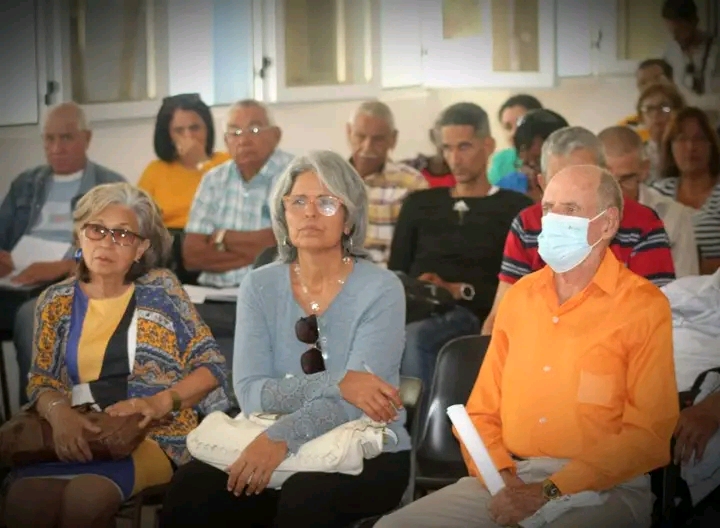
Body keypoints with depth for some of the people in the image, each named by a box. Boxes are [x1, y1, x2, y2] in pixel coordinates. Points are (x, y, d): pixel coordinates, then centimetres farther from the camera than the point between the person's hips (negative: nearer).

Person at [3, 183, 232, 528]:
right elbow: (41, 382, 9)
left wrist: (159, 402, -12)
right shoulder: (56, 302, 15)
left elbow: (211, 367, 5)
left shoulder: (162, 290, 7)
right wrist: (59, 412, -14)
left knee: (85, 496, -35)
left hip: (154, 433, -2)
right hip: (78, 434, 2)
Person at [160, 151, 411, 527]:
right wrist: (336, 384, -24)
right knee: (191, 488, -24)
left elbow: (353, 402, -17)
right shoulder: (259, 287, 3)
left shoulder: (381, 289, -7)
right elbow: (251, 393, -9)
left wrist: (282, 437, -33)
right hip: (288, 455, 2)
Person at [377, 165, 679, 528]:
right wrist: (502, 479, -6)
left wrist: (550, 493, -14)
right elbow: (482, 411, 13)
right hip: (510, 481, 5)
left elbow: (648, 434, -9)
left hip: (604, 489, -5)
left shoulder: (645, 307, -3)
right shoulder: (520, 296, 14)